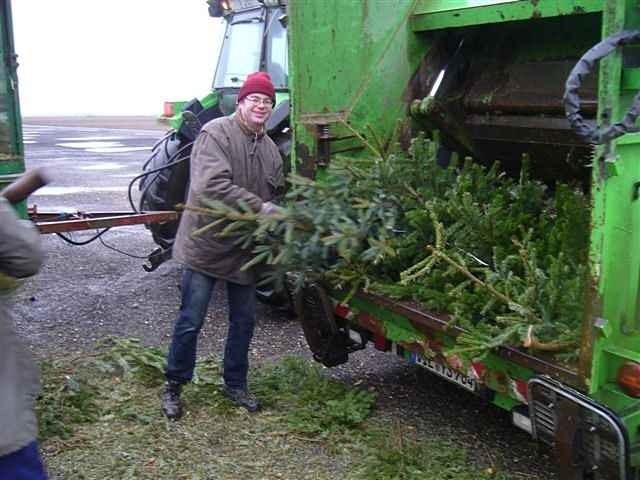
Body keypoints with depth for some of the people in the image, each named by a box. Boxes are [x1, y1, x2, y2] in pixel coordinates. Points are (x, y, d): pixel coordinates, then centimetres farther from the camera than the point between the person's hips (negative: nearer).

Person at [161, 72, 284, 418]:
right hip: (207, 244, -6)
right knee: (190, 321, 3)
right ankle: (174, 386, 22)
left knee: (244, 320, 15)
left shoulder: (270, 149, 9)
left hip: (245, 249, 7)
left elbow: (277, 194, 17)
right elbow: (212, 185, -27)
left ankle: (235, 384, 33)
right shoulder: (215, 133, -14)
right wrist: (260, 207, -27)